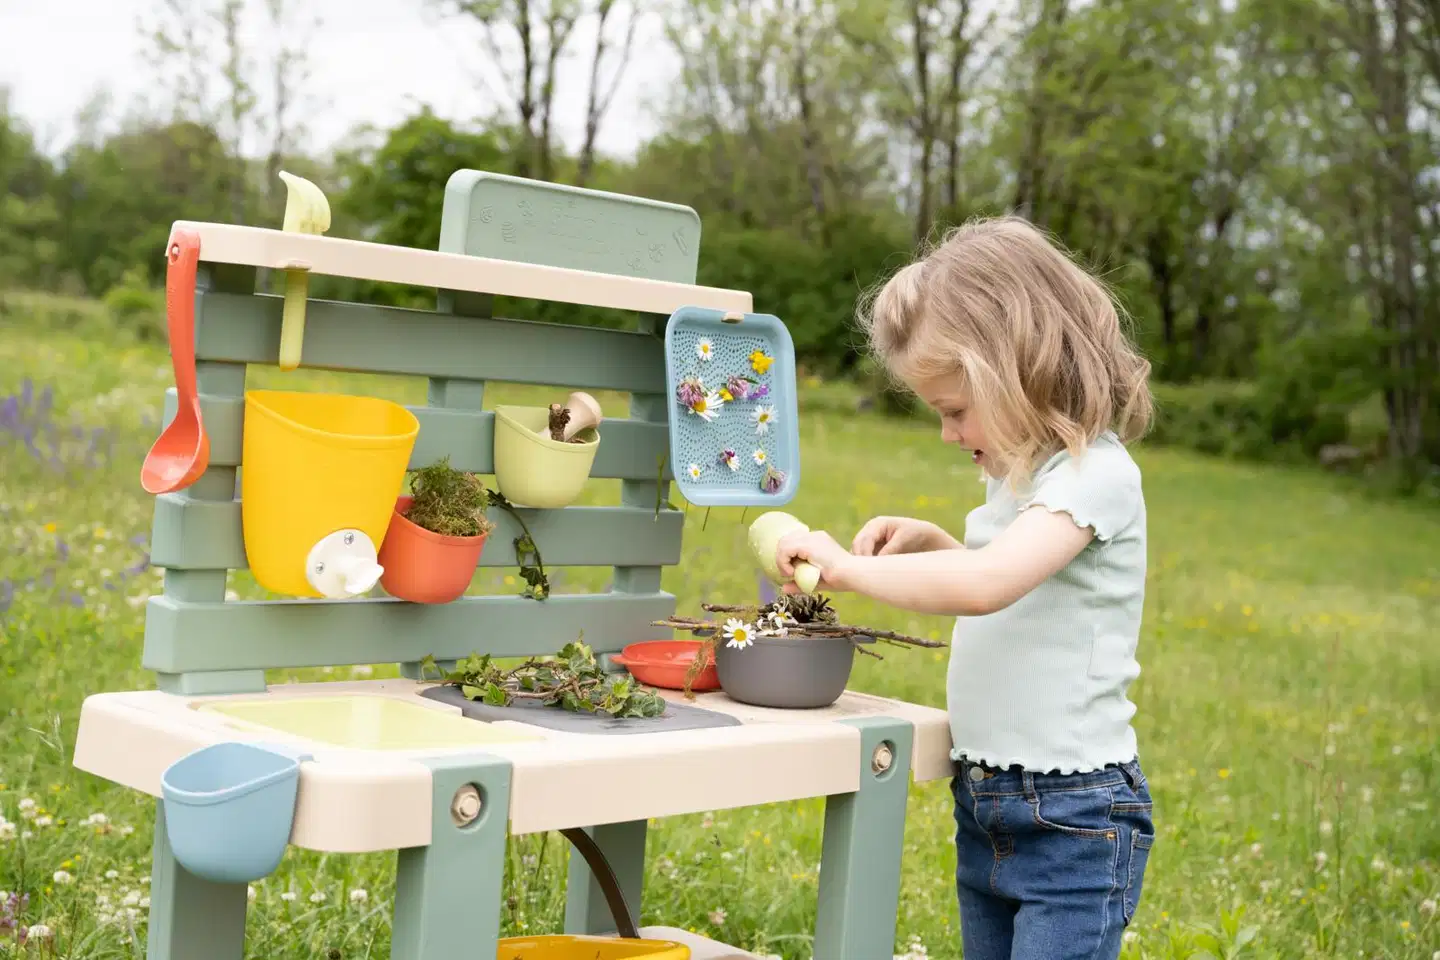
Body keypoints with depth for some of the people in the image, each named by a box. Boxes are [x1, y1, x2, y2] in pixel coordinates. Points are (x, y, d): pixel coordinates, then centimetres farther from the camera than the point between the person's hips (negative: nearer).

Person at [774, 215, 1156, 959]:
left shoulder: (1095, 474, -18)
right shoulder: (1021, 473, 10)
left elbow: (985, 585, -33)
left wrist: (848, 567, -22)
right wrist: (930, 544, 9)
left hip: (1072, 822, -9)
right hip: (984, 810, 9)